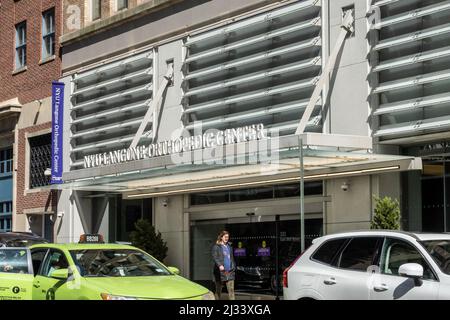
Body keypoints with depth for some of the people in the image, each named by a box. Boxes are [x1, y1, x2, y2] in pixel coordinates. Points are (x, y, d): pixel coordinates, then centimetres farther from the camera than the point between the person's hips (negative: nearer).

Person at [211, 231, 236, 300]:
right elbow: (214, 257, -16)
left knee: (231, 289, -5)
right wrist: (219, 265, -31)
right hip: (220, 272, -4)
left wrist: (234, 267, 15)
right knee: (218, 290, 5)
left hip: (230, 272, 4)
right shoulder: (216, 247, -2)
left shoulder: (229, 247, 17)